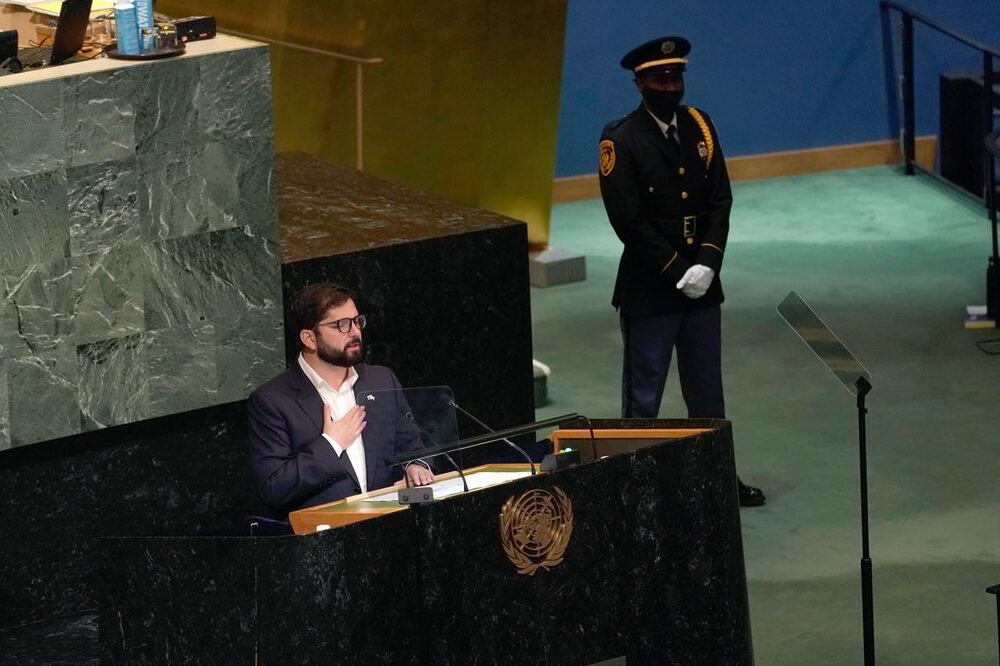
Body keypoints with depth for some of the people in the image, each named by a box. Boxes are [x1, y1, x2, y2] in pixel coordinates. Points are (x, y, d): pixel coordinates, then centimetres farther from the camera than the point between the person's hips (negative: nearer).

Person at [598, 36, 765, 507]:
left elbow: (720, 201, 4)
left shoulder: (700, 127, 5)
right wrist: (678, 270, -14)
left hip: (701, 285, 5)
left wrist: (707, 263, -9)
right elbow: (629, 221, -14)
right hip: (648, 290, -5)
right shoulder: (621, 141, -12)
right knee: (644, 395, 3)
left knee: (707, 388, 16)